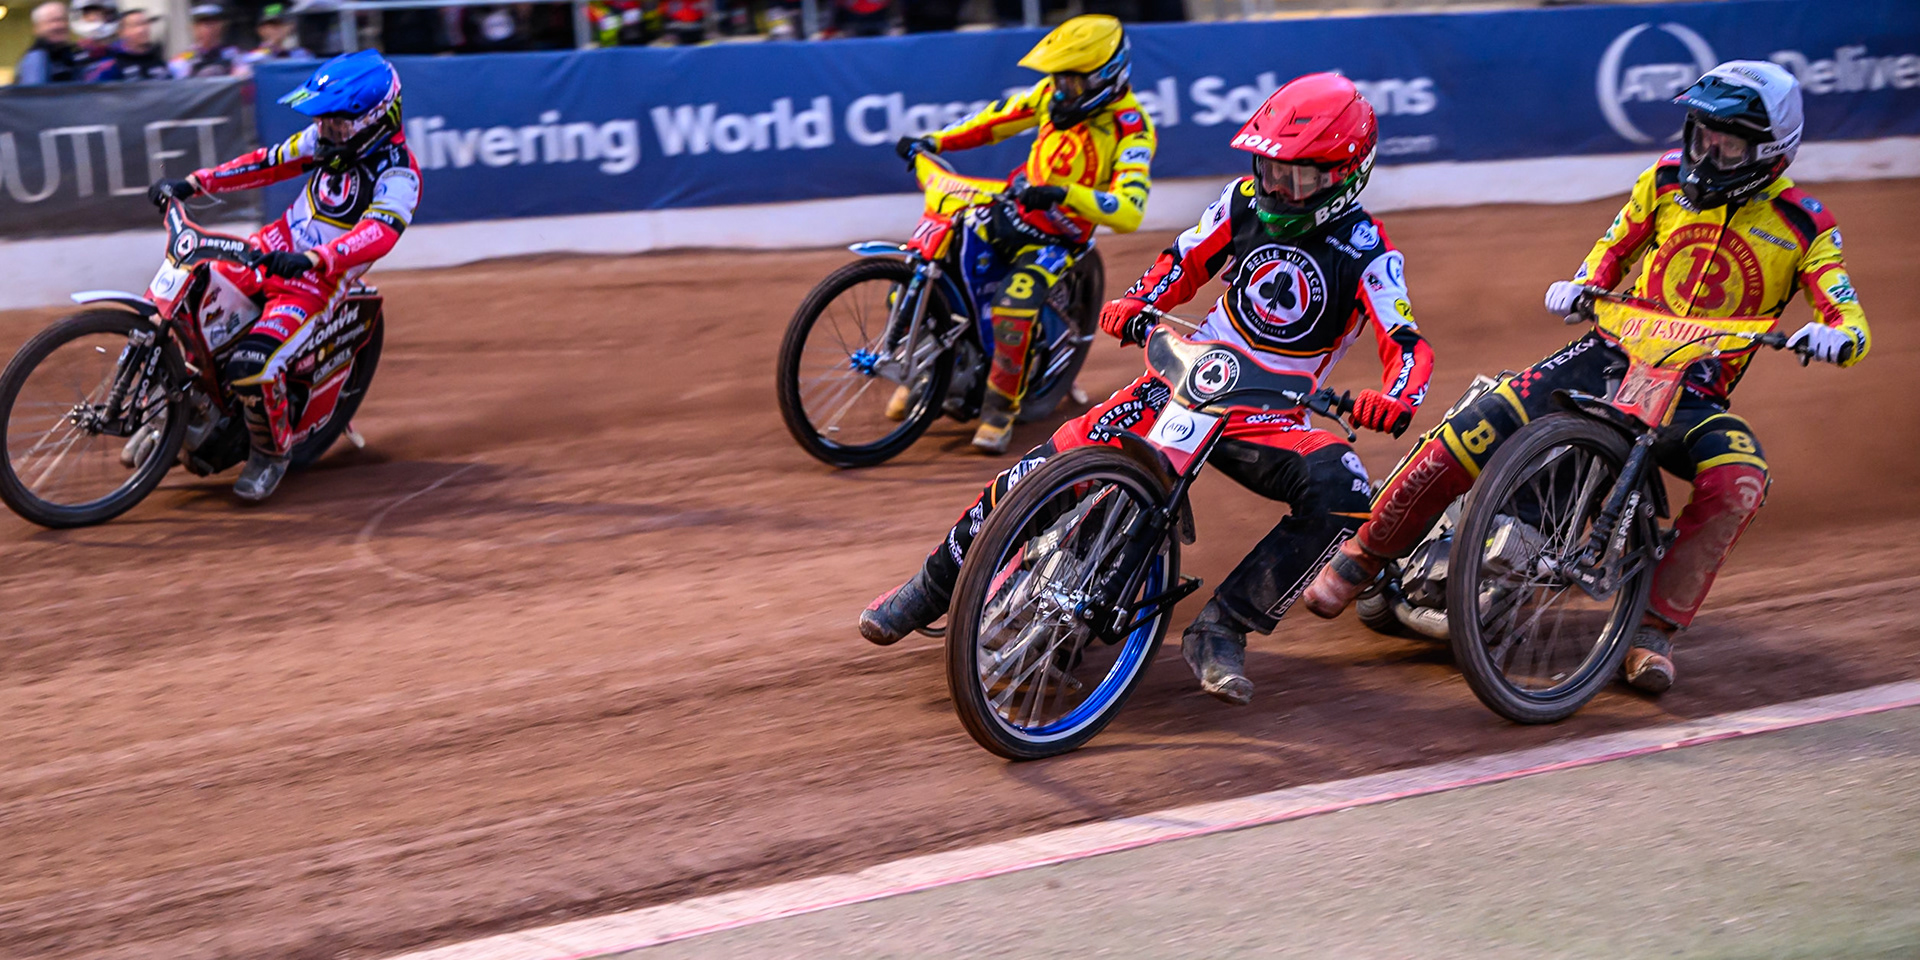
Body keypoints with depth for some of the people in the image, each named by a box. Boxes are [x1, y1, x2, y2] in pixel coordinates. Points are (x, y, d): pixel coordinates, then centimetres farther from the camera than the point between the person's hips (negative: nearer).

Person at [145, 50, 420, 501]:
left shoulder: (398, 174, -21)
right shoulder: (327, 138, 2)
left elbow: (379, 232, -37)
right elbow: (270, 162, 11)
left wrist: (314, 258, -52)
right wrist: (194, 183, 3)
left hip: (317, 280, -7)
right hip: (277, 246, 8)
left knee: (250, 367, -26)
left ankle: (272, 453, 4)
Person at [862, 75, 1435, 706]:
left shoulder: (1367, 253, -11)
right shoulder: (1246, 201, 1)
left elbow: (1408, 345, -18)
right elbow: (1185, 260, 11)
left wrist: (1397, 399, -40)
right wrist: (1136, 302, -9)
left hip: (1271, 413, -2)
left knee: (1341, 493, -32)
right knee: (1055, 463, -14)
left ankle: (1221, 629, -24)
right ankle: (934, 585, 5)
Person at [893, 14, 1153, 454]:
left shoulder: (1131, 130, -20)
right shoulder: (1055, 92, -1)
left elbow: (1129, 211, -32)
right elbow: (1000, 117, 12)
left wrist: (1064, 195, -47)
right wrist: (932, 141, 0)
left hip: (1058, 235, -6)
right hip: (1015, 202, 7)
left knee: (1014, 306, -31)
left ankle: (1001, 407, -12)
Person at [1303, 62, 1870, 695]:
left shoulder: (1804, 226, -2)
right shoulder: (1667, 180, 5)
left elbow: (1850, 321, -9)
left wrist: (1834, 335, -33)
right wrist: (1580, 285, -3)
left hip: (1696, 391, -1)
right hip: (1614, 352, 1)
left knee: (1738, 481, -35)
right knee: (1473, 436, -20)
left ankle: (1655, 630, -22)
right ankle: (1362, 557, -1)